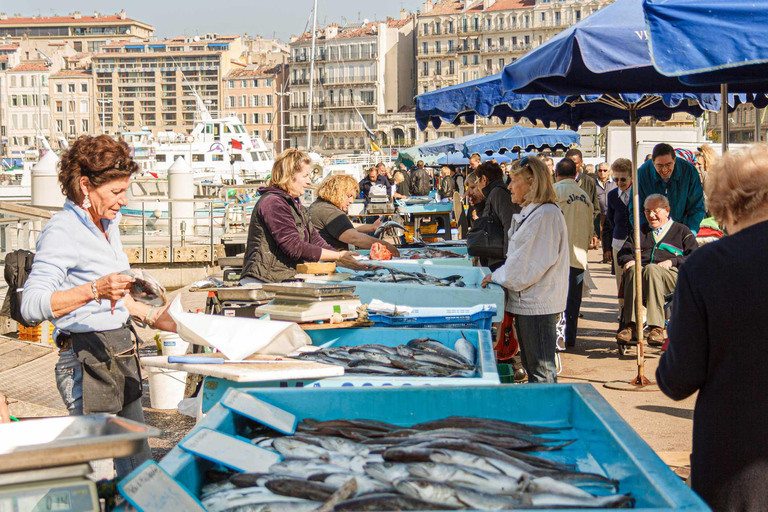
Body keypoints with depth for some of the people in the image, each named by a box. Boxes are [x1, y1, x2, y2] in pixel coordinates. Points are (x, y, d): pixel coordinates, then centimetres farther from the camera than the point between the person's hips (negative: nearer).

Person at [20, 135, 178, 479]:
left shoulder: (109, 225, 13)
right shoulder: (62, 232, -15)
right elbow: (31, 305, -26)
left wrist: (149, 315, 15)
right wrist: (94, 289, -36)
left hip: (122, 353, 9)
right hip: (87, 357, -9)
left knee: (137, 463, 14)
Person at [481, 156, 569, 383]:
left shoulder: (546, 214, -17)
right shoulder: (531, 212, 15)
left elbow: (531, 264, -20)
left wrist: (497, 277, -9)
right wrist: (500, 275, 9)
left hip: (538, 304, -10)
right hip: (526, 301, 10)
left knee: (542, 372, -4)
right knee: (531, 367, 17)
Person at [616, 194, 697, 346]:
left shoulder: (681, 230, 22)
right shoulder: (640, 231, 34)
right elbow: (624, 252, 27)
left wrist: (672, 261, -8)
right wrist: (629, 260, 3)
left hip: (672, 276, -3)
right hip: (641, 271, 3)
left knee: (651, 269, -39)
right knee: (633, 270, -36)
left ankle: (656, 328, -45)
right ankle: (631, 326, -45)